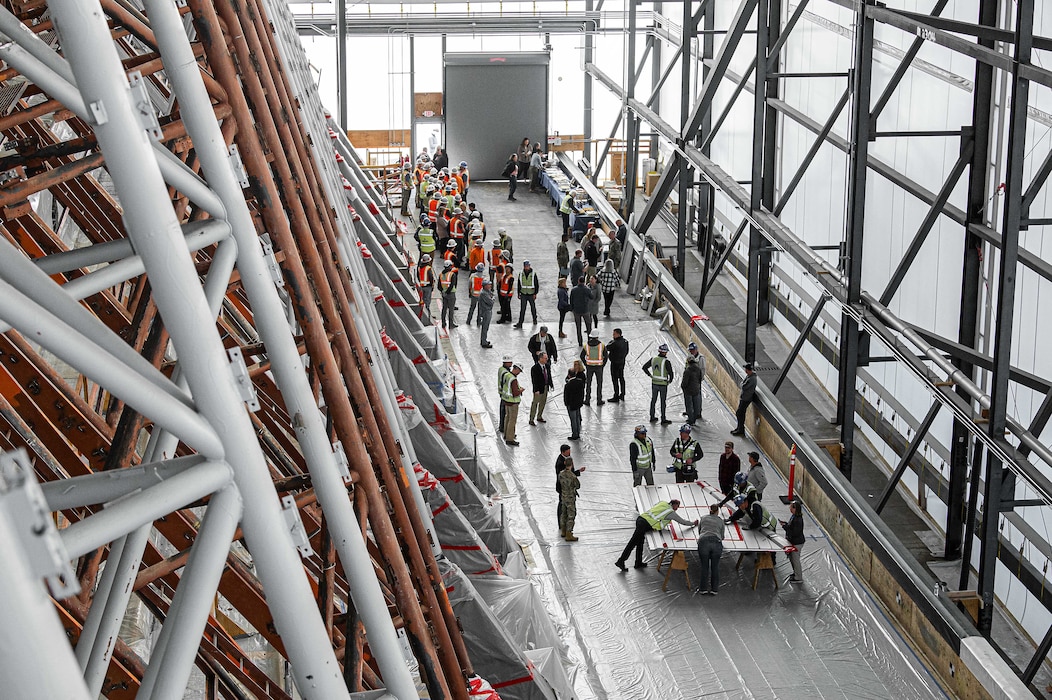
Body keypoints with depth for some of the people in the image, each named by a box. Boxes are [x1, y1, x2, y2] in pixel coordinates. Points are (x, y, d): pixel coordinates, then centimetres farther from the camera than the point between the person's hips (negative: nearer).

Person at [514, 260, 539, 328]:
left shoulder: (533, 274, -7)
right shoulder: (521, 274, 1)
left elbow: (537, 284, -2)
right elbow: (519, 284, 9)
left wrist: (535, 294, -6)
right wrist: (519, 293, 7)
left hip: (531, 294, -1)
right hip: (523, 294, 1)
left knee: (533, 308, 14)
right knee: (522, 309, -4)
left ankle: (534, 319, 37)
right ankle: (520, 323, -6)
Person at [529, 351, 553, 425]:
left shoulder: (547, 366, 0)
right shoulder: (535, 368, -22)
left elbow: (549, 376, 11)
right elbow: (534, 380, -21)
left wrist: (551, 384, 4)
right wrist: (536, 390, -24)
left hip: (546, 387, 7)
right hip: (539, 389, -7)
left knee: (543, 403, 20)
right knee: (535, 404, 2)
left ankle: (539, 417, 37)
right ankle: (531, 420, 12)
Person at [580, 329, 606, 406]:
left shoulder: (586, 346, -7)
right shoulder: (602, 345, -11)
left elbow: (582, 356, 0)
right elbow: (606, 356, -6)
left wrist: (586, 365, 10)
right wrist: (603, 365, 5)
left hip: (589, 367, 1)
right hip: (599, 366, -1)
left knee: (588, 383, 13)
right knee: (599, 383, 11)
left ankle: (587, 400, 15)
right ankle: (599, 401, 14)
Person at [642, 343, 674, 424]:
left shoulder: (653, 359, -4)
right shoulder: (666, 362, -19)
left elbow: (644, 367, 1)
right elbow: (670, 373, -22)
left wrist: (650, 375, 9)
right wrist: (670, 380, -2)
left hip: (654, 383, 4)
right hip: (663, 384, -4)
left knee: (653, 400, 18)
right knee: (663, 402, 6)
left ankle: (652, 417, 27)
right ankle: (663, 420, 13)